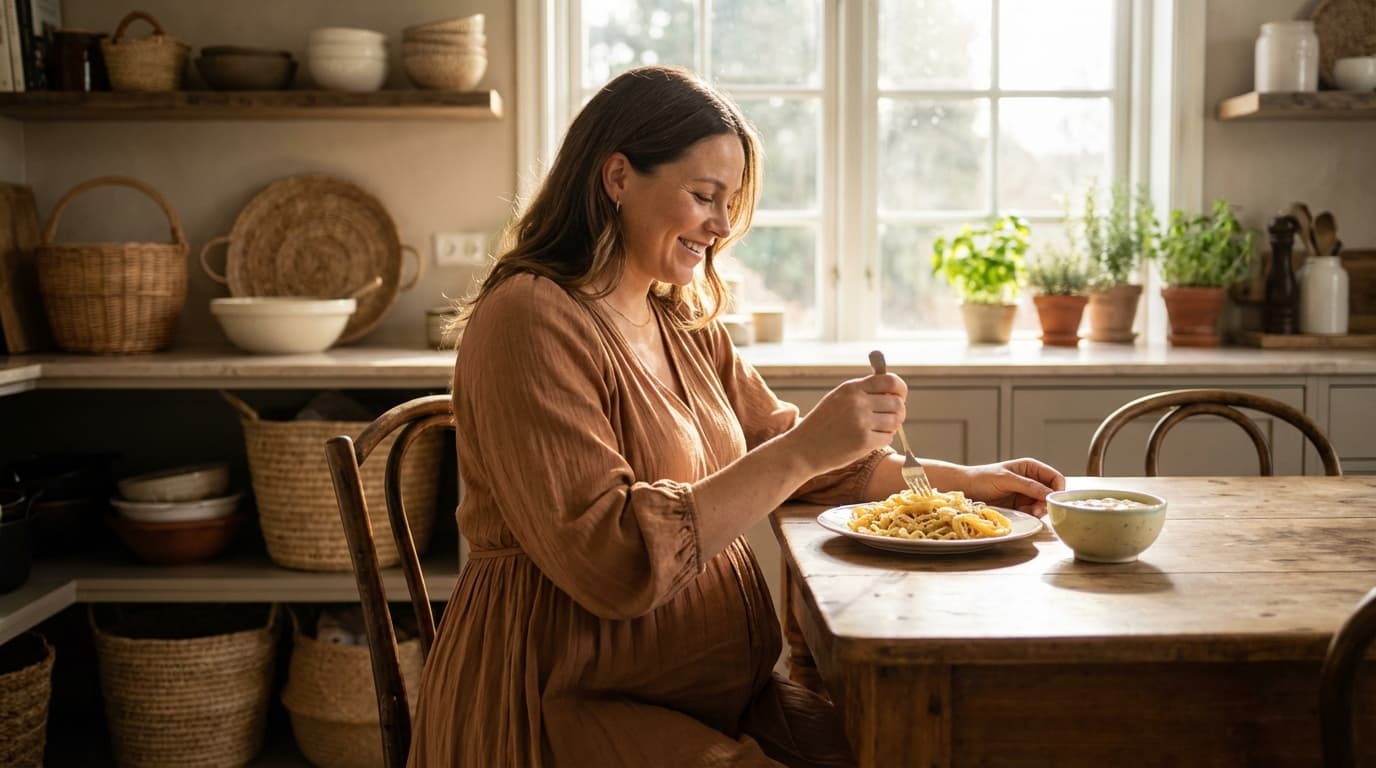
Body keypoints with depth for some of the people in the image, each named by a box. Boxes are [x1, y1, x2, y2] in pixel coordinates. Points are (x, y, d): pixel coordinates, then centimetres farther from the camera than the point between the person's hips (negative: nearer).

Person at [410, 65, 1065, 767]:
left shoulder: (686, 326, 14)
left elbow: (779, 457, 22)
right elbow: (610, 563, -24)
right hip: (575, 710, -8)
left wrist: (965, 479, 13)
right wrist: (802, 451, -25)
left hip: (720, 695, 8)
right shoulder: (530, 320, -16)